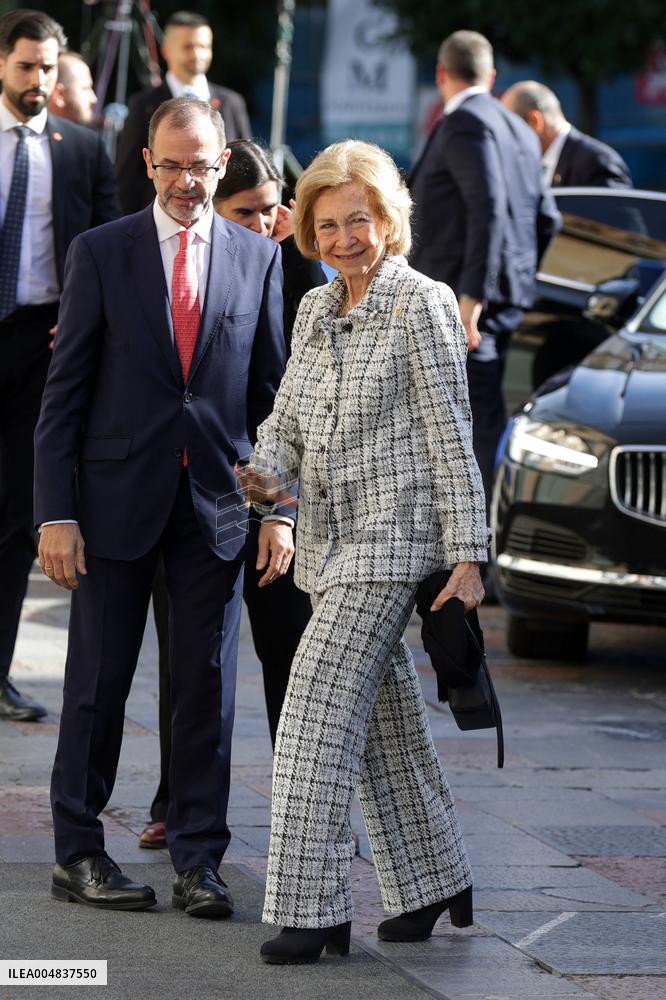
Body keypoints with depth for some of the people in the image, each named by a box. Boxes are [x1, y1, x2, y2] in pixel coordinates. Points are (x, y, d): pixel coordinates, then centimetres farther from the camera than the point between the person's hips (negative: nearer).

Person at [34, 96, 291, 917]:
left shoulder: (259, 259, 5)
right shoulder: (101, 254, 0)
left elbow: (275, 394, 8)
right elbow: (64, 393, -1)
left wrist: (279, 507, 1)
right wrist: (55, 513, -8)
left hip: (216, 504, 2)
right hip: (118, 500, -2)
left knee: (208, 686, 3)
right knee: (99, 681, 3)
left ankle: (198, 861, 10)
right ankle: (78, 854, 13)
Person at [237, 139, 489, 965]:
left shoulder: (421, 306, -8)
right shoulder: (315, 310, 12)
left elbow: (450, 436, -9)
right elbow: (287, 416, 15)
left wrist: (467, 553, -11)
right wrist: (267, 472, -8)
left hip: (393, 534, -7)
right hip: (329, 540, 7)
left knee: (319, 710, -15)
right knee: (384, 721, 13)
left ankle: (311, 909, -16)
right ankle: (433, 885, 26)